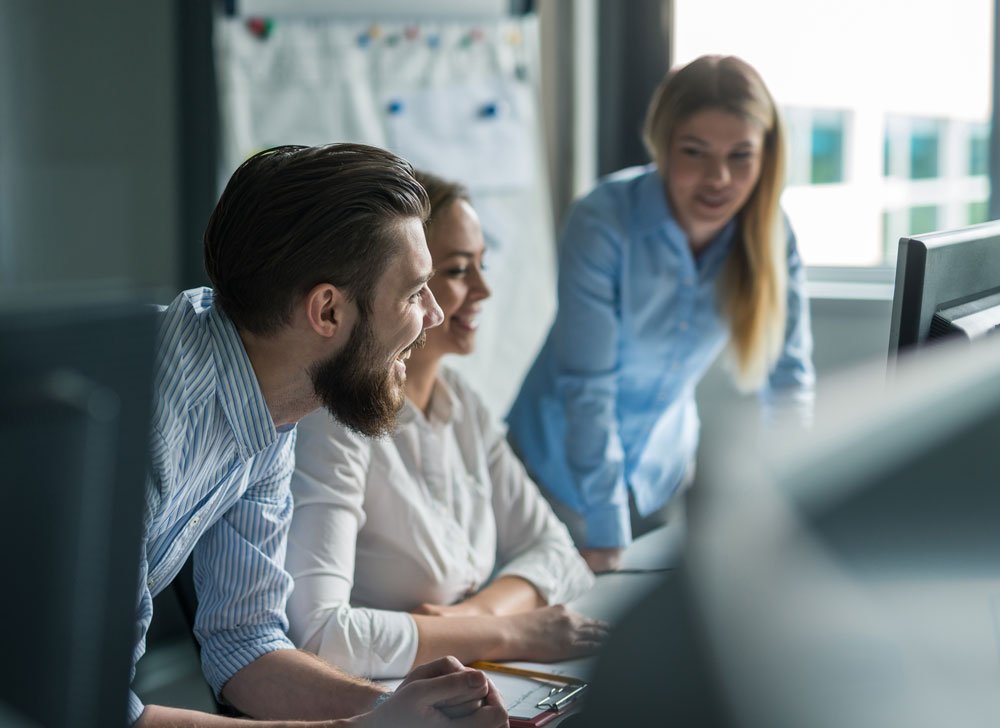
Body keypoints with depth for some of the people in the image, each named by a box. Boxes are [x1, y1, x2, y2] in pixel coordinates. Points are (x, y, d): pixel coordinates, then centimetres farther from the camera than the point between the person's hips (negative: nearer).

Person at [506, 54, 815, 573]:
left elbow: (788, 377, -5)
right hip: (566, 463, -4)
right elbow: (587, 385, -26)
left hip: (664, 467, 4)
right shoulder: (603, 223, -27)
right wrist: (606, 536, -25)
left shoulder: (770, 235, -14)